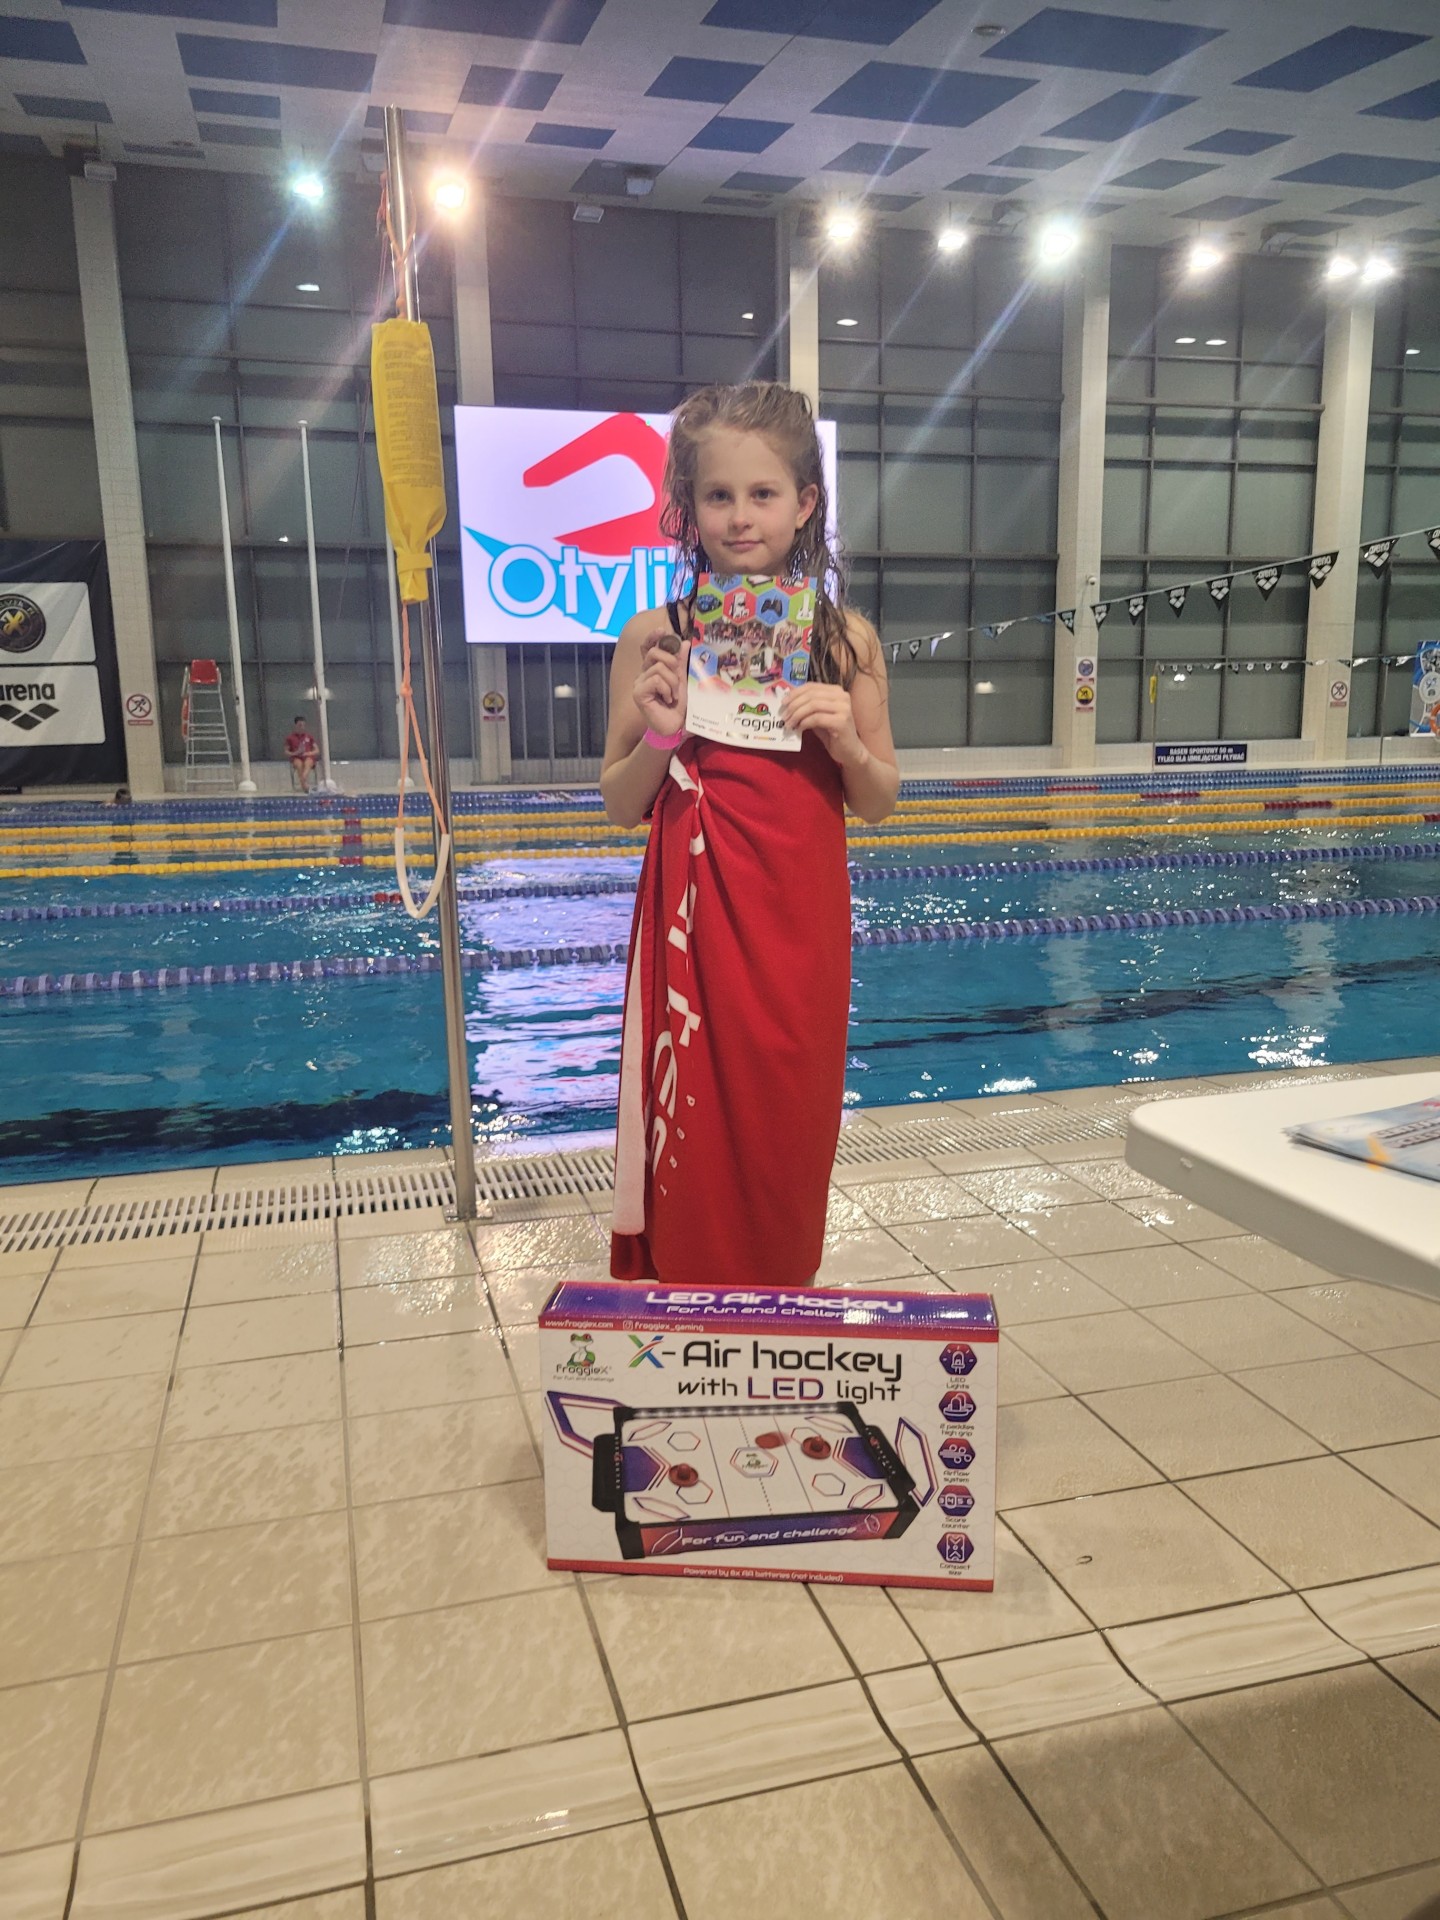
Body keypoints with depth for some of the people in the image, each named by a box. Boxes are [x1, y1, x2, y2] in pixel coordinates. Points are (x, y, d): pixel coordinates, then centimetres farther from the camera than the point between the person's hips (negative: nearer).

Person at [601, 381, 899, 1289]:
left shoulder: (846, 638, 2)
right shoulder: (655, 637, -1)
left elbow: (880, 803, 8)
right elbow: (621, 805, 4)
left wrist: (845, 741, -11)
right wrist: (659, 739, -15)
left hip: (803, 929, 1)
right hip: (697, 927, -1)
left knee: (789, 1131, 10)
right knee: (696, 1135, 3)